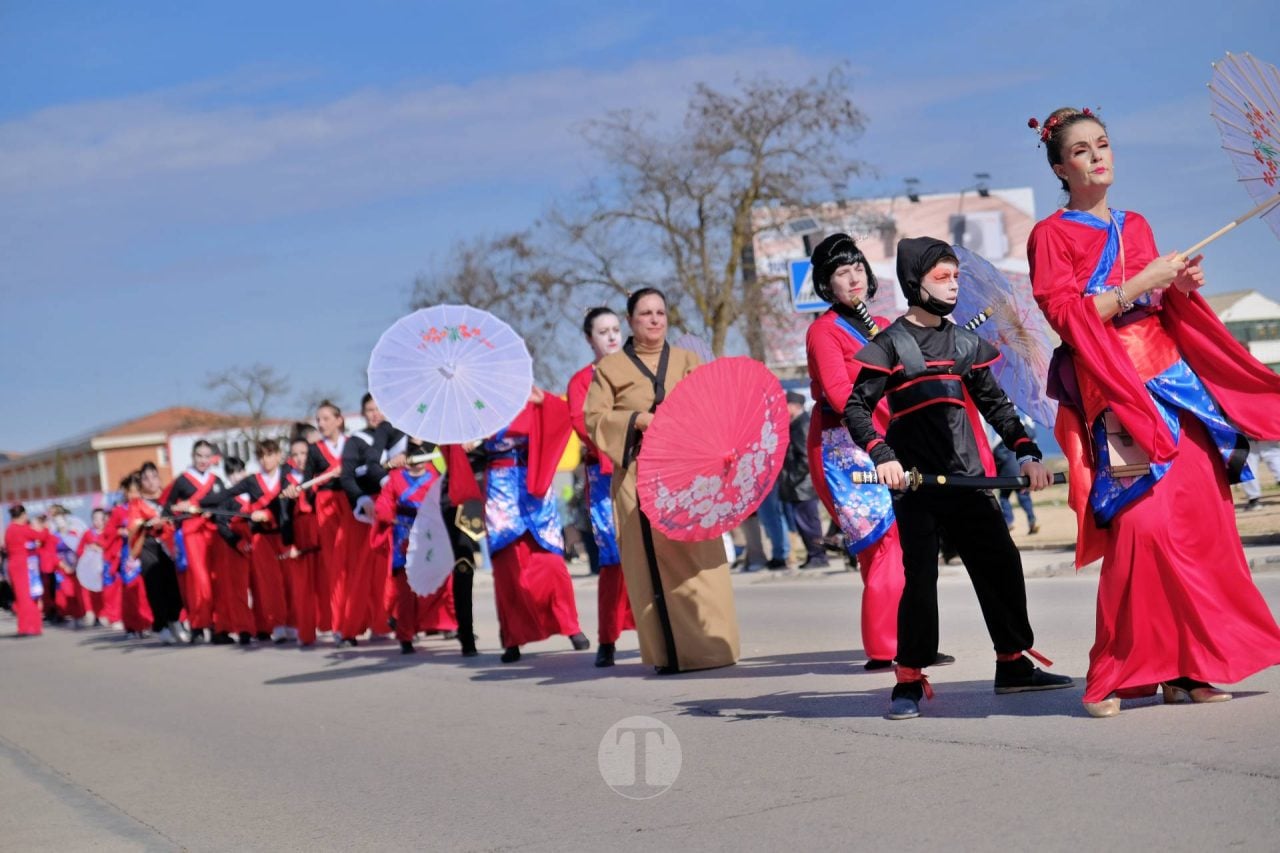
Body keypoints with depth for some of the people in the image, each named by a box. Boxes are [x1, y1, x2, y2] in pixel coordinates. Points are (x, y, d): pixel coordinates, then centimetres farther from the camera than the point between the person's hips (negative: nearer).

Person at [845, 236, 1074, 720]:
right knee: (920, 576, -8)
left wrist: (1026, 453, 3)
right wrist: (882, 456, -22)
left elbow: (995, 405, 16)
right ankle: (909, 681, 1)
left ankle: (1013, 664, 19)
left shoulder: (963, 343, 13)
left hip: (967, 476, 5)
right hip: (914, 481, -5)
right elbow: (856, 407, -7)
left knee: (1001, 564, 5)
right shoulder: (890, 343, -2)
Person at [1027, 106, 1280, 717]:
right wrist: (1139, 284, -13)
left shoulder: (1136, 226, 19)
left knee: (1199, 517, -2)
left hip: (1174, 381, 6)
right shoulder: (1052, 234, 2)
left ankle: (1188, 668, 4)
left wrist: (1180, 288, 4)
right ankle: (1116, 675, -10)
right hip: (1115, 392, -6)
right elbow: (1064, 313, -10)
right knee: (1142, 522, -17)